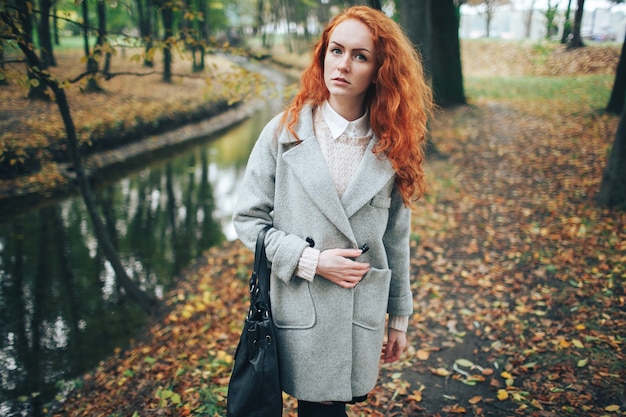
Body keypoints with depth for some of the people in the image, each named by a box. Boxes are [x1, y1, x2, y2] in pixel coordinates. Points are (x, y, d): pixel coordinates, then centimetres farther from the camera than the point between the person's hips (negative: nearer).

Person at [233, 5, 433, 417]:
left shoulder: (392, 148, 0)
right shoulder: (285, 132, -6)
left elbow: (396, 239, 6)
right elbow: (248, 219, -2)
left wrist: (399, 317, 11)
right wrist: (309, 260, -14)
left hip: (362, 317, 2)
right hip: (299, 315, -1)